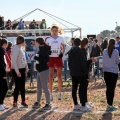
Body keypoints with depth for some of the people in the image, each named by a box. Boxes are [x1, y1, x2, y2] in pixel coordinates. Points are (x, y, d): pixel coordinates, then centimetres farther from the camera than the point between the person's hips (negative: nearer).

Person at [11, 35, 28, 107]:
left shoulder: (21, 48, 11)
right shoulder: (16, 49, -15)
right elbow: (14, 61, -18)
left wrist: (26, 69, 9)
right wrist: (17, 72, -18)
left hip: (22, 69, 8)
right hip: (17, 70, -8)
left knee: (22, 86, 12)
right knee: (18, 86, -2)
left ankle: (23, 101, 19)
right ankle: (15, 102, 8)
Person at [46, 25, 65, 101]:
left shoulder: (61, 39, 5)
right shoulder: (48, 39, 4)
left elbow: (63, 48, 12)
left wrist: (62, 53, -7)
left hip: (58, 58, 0)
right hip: (51, 58, 0)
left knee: (59, 76, 3)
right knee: (51, 76, 1)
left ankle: (60, 93, 14)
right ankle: (51, 93, 7)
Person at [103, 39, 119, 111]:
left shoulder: (104, 51, -3)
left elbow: (104, 61, 6)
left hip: (106, 72, 4)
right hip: (114, 72, -4)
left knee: (108, 88, 12)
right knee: (112, 89, 0)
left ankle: (109, 104, 18)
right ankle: (110, 105, 0)